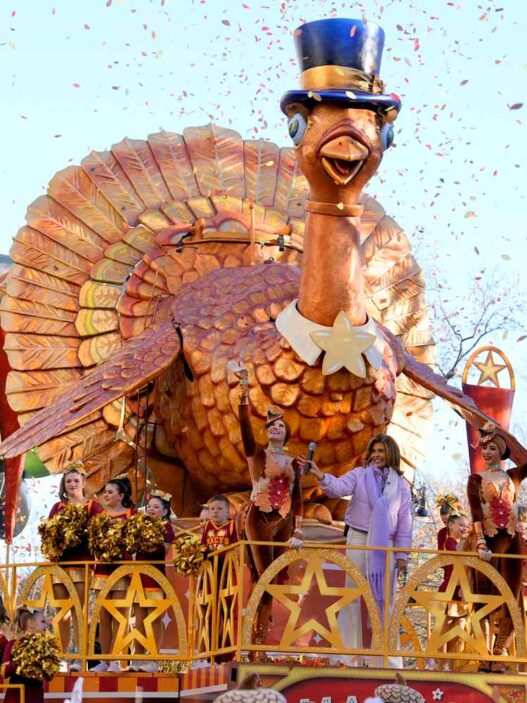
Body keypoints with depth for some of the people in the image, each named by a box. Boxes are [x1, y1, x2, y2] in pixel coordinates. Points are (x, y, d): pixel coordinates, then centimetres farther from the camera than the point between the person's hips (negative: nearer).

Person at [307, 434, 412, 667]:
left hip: (385, 545, 1)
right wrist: (321, 476, -37)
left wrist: (402, 554, 3)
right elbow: (339, 487, -17)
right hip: (358, 540, -1)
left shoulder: (401, 485, 6)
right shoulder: (359, 475, 1)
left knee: (384, 598, 6)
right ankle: (348, 653, 8)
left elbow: (404, 521, 7)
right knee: (354, 594, 2)